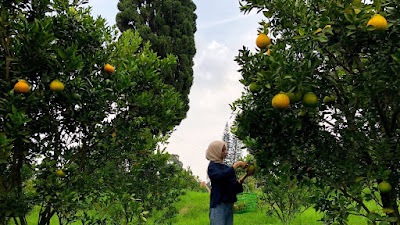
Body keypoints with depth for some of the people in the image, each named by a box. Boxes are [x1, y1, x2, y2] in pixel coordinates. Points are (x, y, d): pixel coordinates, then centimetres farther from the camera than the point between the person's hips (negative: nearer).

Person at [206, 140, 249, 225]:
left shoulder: (225, 167, 16)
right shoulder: (212, 166, -5)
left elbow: (233, 185, 14)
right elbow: (221, 176, -26)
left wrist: (245, 175, 3)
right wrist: (236, 165, -18)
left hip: (229, 204, 7)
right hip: (219, 205, -7)